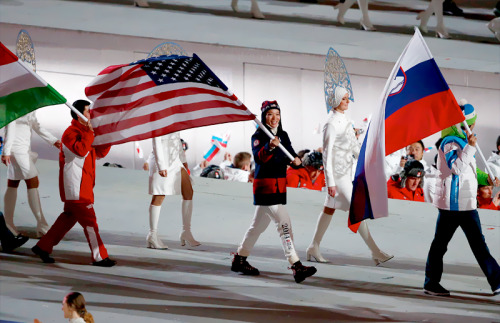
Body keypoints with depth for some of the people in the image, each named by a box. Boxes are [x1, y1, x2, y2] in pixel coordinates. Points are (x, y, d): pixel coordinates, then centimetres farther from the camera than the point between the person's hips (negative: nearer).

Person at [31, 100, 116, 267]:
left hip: (83, 186, 10)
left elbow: (100, 153, 18)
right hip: (76, 188, -10)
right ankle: (99, 257, -4)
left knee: (68, 218, 14)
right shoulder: (71, 133, -13)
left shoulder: (85, 132, 18)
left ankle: (43, 247, 20)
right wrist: (90, 133, -28)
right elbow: (80, 150, -31)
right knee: (89, 221, -7)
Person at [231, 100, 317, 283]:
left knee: (259, 224, 18)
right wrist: (269, 147, -46)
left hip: (280, 186, 8)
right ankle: (296, 266, -23)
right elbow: (258, 157, -27)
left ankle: (239, 260, 31)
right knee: (284, 223, -17)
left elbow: (290, 154, 14)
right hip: (264, 187, -8)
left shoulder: (283, 135, 11)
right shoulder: (258, 136, -11)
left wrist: (296, 160, -8)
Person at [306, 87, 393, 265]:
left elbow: (355, 146, 18)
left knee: (329, 209, 14)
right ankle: (375, 253, -8)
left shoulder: (346, 120, 10)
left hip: (347, 170, 9)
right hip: (337, 172, -9)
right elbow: (327, 154, -18)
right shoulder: (332, 124, -17)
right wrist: (330, 182, -20)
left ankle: (314, 248, 22)